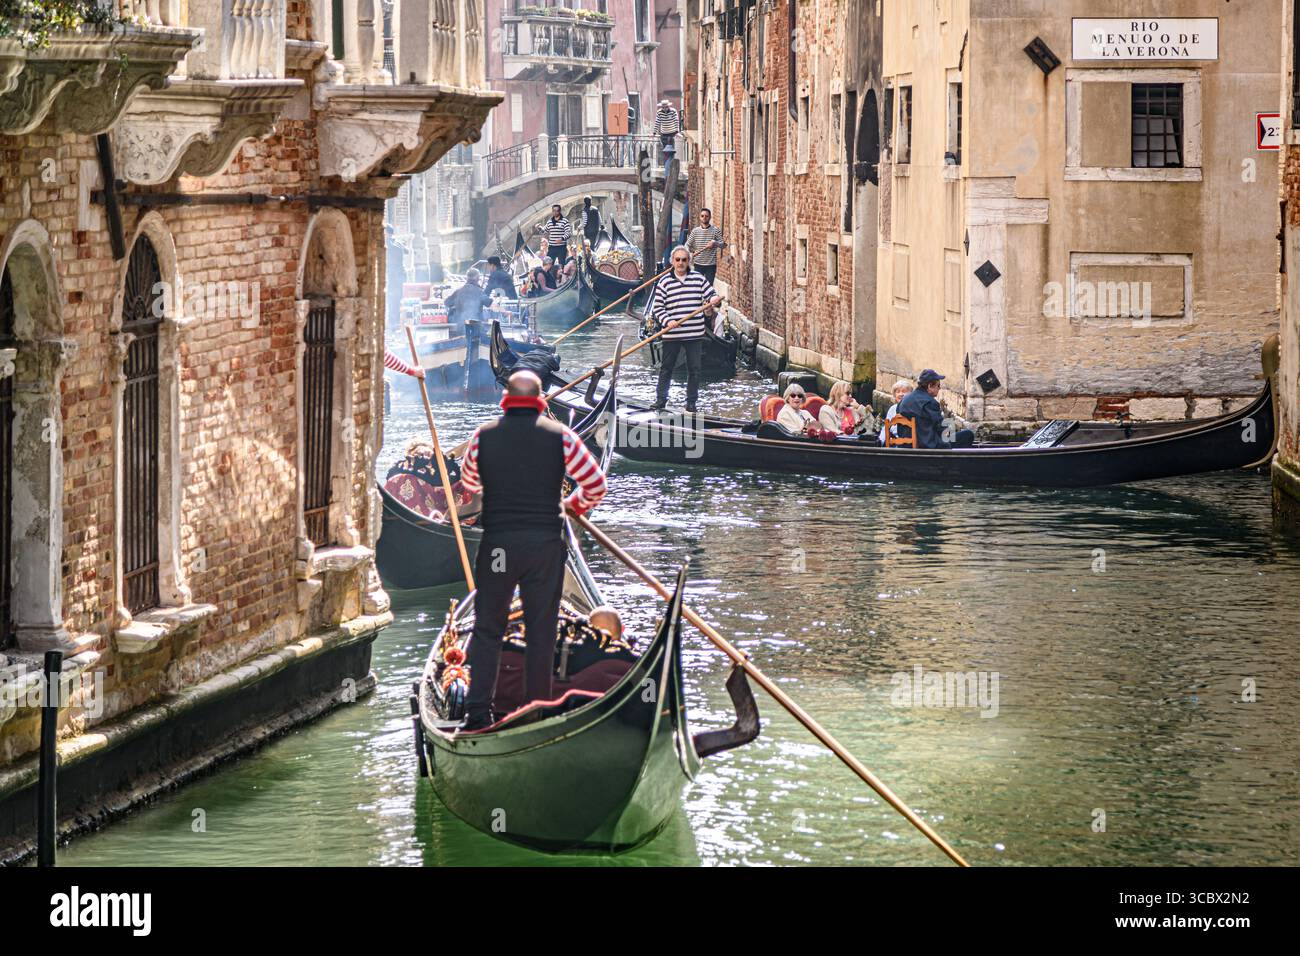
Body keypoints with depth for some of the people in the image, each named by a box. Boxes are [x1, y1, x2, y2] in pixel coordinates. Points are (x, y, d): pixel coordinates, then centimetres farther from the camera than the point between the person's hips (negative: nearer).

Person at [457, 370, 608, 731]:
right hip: (545, 542, -1)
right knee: (541, 631, 7)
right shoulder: (560, 436, -3)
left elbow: (468, 482, 18)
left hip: (496, 542, 1)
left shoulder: (483, 436, 0)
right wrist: (575, 505, 22)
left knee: (487, 627, 8)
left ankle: (477, 710, 0)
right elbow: (595, 484, 2)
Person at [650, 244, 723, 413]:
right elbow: (657, 307, -1)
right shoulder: (664, 282, 1)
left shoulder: (699, 279, 6)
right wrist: (667, 321, -17)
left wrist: (714, 301, -16)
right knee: (666, 368, 6)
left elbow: (711, 295, 9)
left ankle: (691, 402, 15)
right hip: (671, 334, -1)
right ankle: (660, 399, 16)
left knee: (694, 369, 5)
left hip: (694, 335, 1)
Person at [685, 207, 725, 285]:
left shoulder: (716, 230, 1)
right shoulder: (695, 231, 4)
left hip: (711, 264, -1)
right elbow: (687, 244, 3)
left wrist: (714, 243, -22)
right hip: (698, 264, 1)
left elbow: (722, 244, -1)